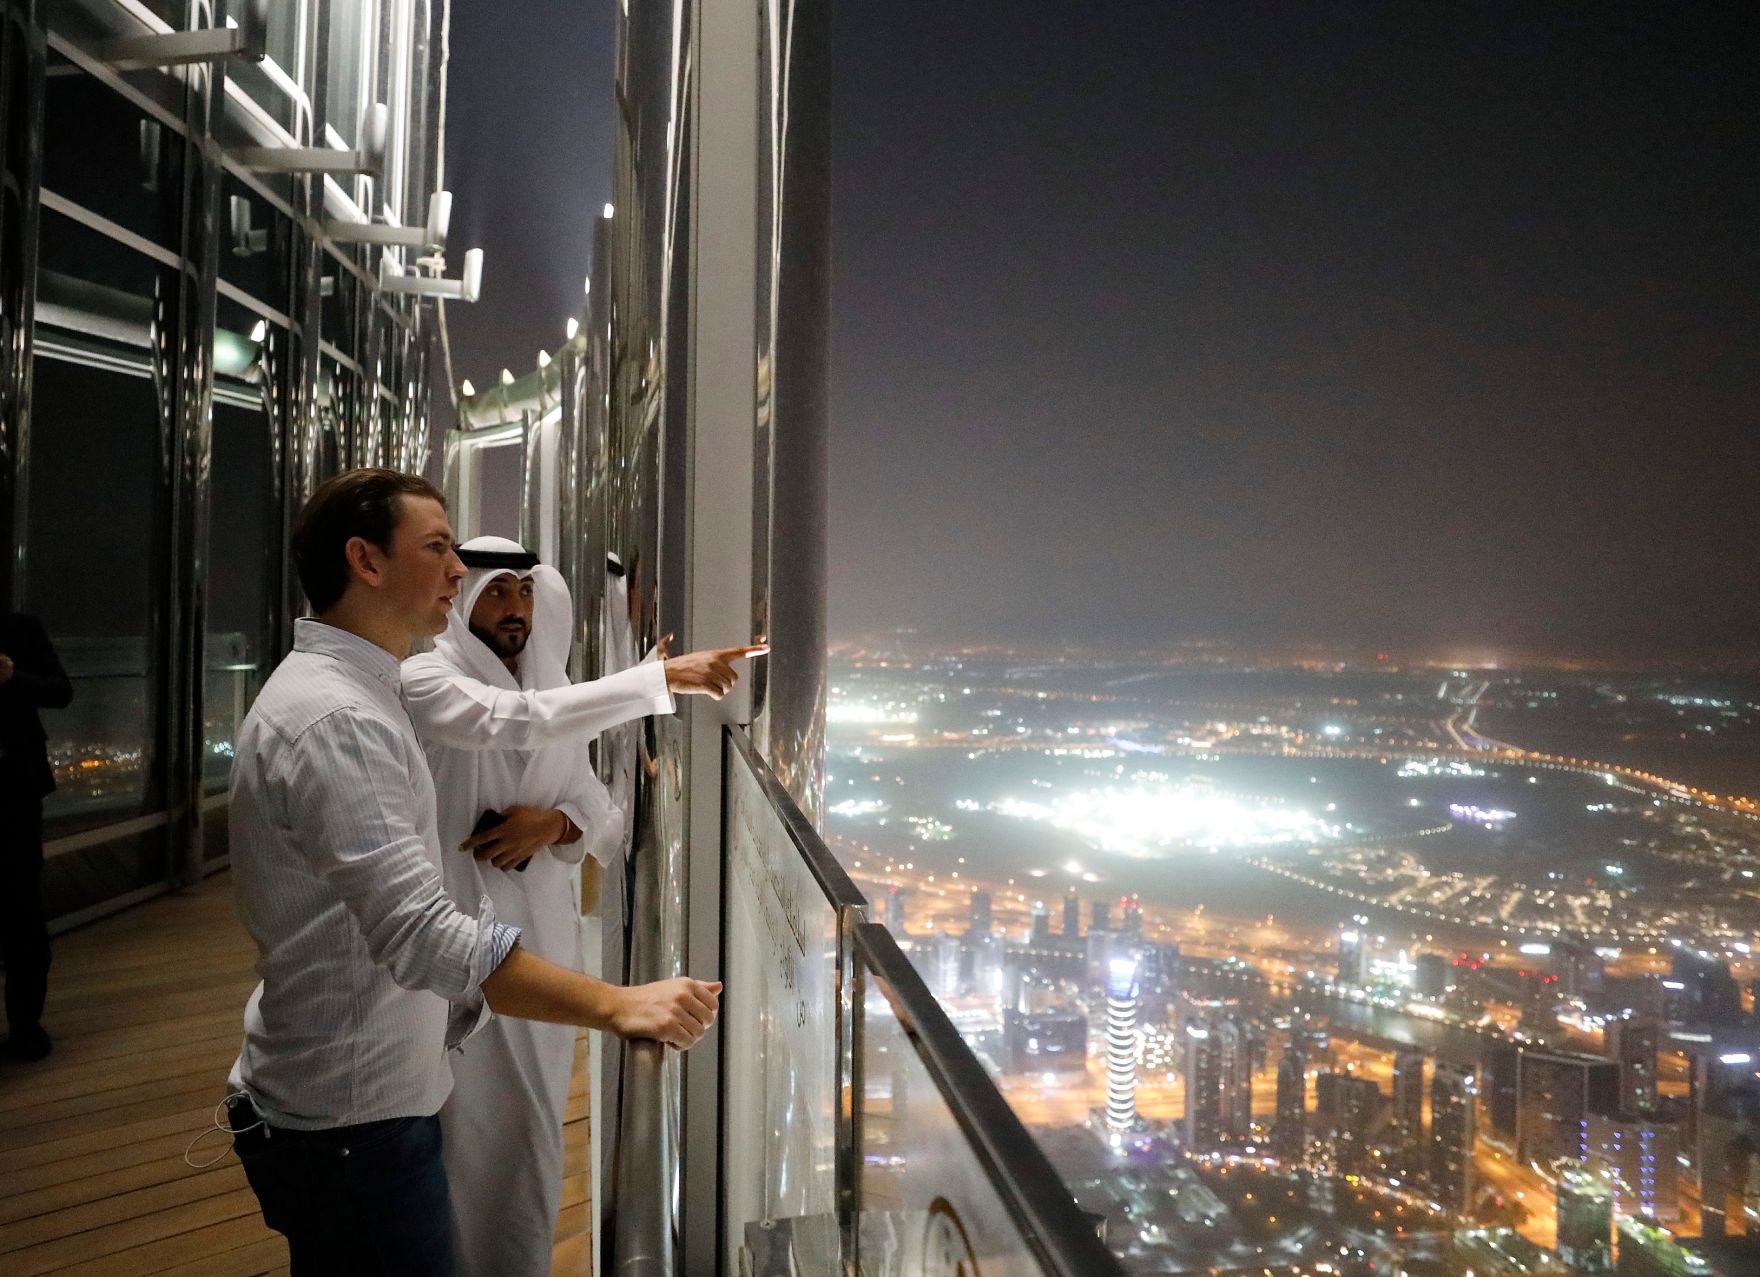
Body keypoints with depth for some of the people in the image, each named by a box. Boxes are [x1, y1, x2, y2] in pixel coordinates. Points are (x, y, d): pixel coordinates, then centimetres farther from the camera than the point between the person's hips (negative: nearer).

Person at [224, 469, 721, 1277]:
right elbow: (420, 936, -34)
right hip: (352, 1121, -10)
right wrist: (618, 1005, -36)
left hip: (353, 1099, 10)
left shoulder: (345, 694, 10)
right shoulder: (333, 719, -25)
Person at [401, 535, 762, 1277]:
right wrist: (665, 676, -32)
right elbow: (519, 720, -29)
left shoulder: (552, 696, 9)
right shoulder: (425, 680, -10)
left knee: (532, 1129, 14)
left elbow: (605, 817, 10)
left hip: (543, 937, 5)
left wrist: (554, 825, -14)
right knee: (464, 1128, 1)